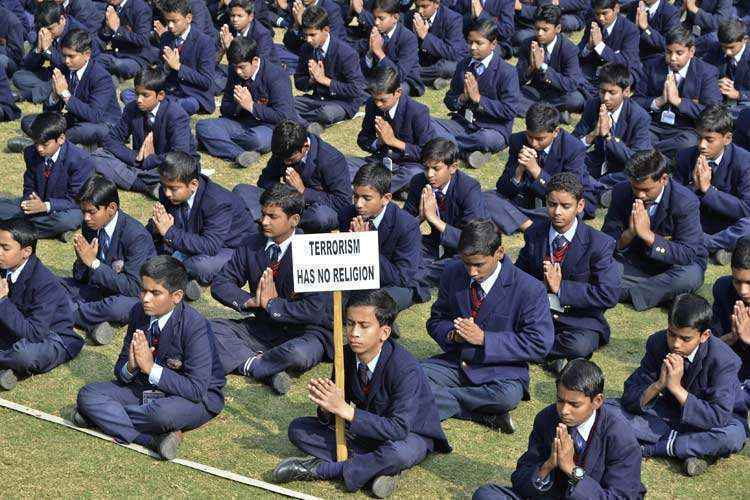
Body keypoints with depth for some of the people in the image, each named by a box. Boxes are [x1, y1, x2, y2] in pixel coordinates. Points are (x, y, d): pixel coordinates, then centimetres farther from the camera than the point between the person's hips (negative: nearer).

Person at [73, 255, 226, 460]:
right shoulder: (139, 312, -6)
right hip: (147, 387, 6)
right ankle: (155, 439, -26)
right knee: (87, 395, -13)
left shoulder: (194, 326, -24)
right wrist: (130, 368, -23)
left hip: (196, 398, -6)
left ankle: (105, 415, -12)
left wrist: (151, 368, -28)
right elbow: (120, 369, 3)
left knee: (163, 412, -40)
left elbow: (197, 389, -26)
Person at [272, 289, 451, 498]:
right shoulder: (346, 356, -10)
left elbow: (399, 429, -33)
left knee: (398, 453, -41)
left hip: (409, 433, -5)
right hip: (366, 431, 6)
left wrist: (345, 410, -37)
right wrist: (327, 408, -30)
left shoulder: (405, 369, -27)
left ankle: (319, 469, -21)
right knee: (298, 428, -8)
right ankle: (377, 467, -18)